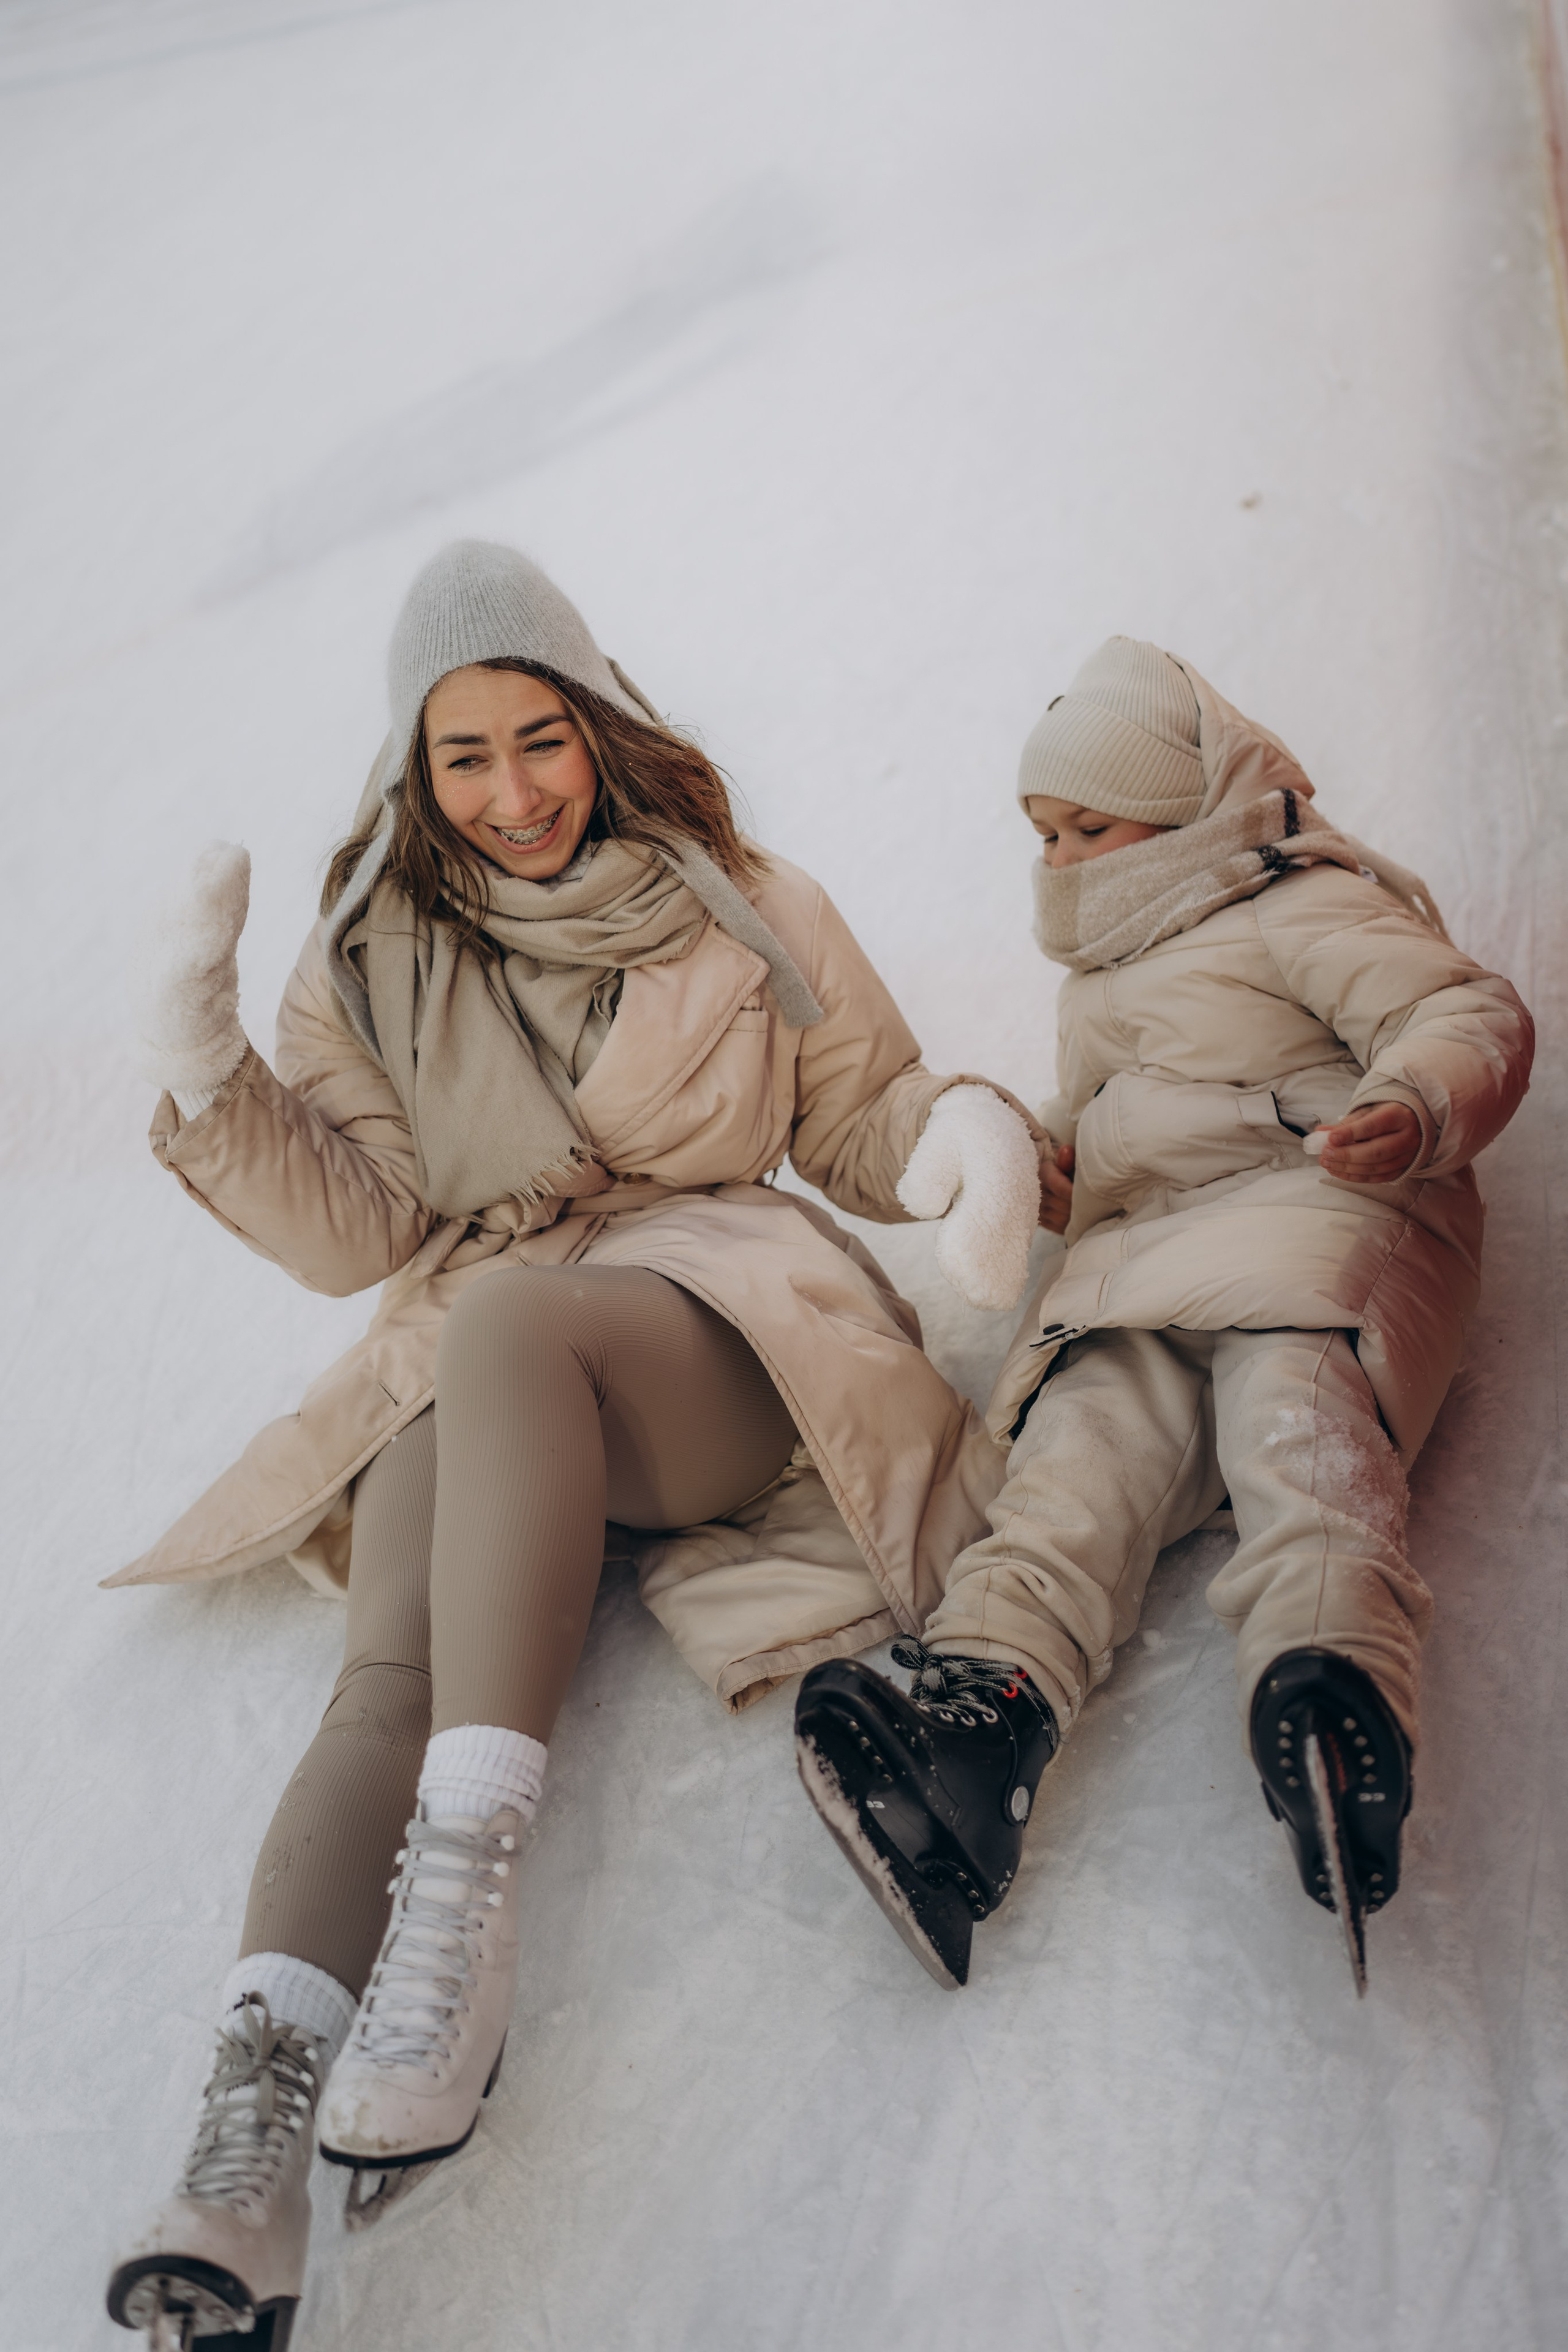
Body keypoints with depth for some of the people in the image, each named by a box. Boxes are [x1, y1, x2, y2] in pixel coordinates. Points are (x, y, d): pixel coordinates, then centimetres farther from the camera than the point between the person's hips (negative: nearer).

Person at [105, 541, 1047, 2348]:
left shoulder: (742, 911, 13)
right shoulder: (370, 958, 15)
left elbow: (857, 1117, 16)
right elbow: (361, 1235, 10)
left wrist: (968, 1128, -8)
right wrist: (207, 1072, -5)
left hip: (711, 1328, -2)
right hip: (467, 1367, 2)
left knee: (503, 1327, -38)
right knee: (395, 1665, -29)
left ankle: (468, 1869, -48)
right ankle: (254, 2108, -47)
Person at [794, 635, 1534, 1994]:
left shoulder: (1305, 907, 11)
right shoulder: (1100, 987, 37)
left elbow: (1468, 1015, -1)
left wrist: (1416, 1109, -24)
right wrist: (1042, 1172, 22)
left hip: (1317, 1214, -5)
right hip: (1135, 1267, 5)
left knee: (1289, 1392, -37)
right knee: (1093, 1438, -26)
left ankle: (1339, 1693, -62)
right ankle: (986, 1698, -52)